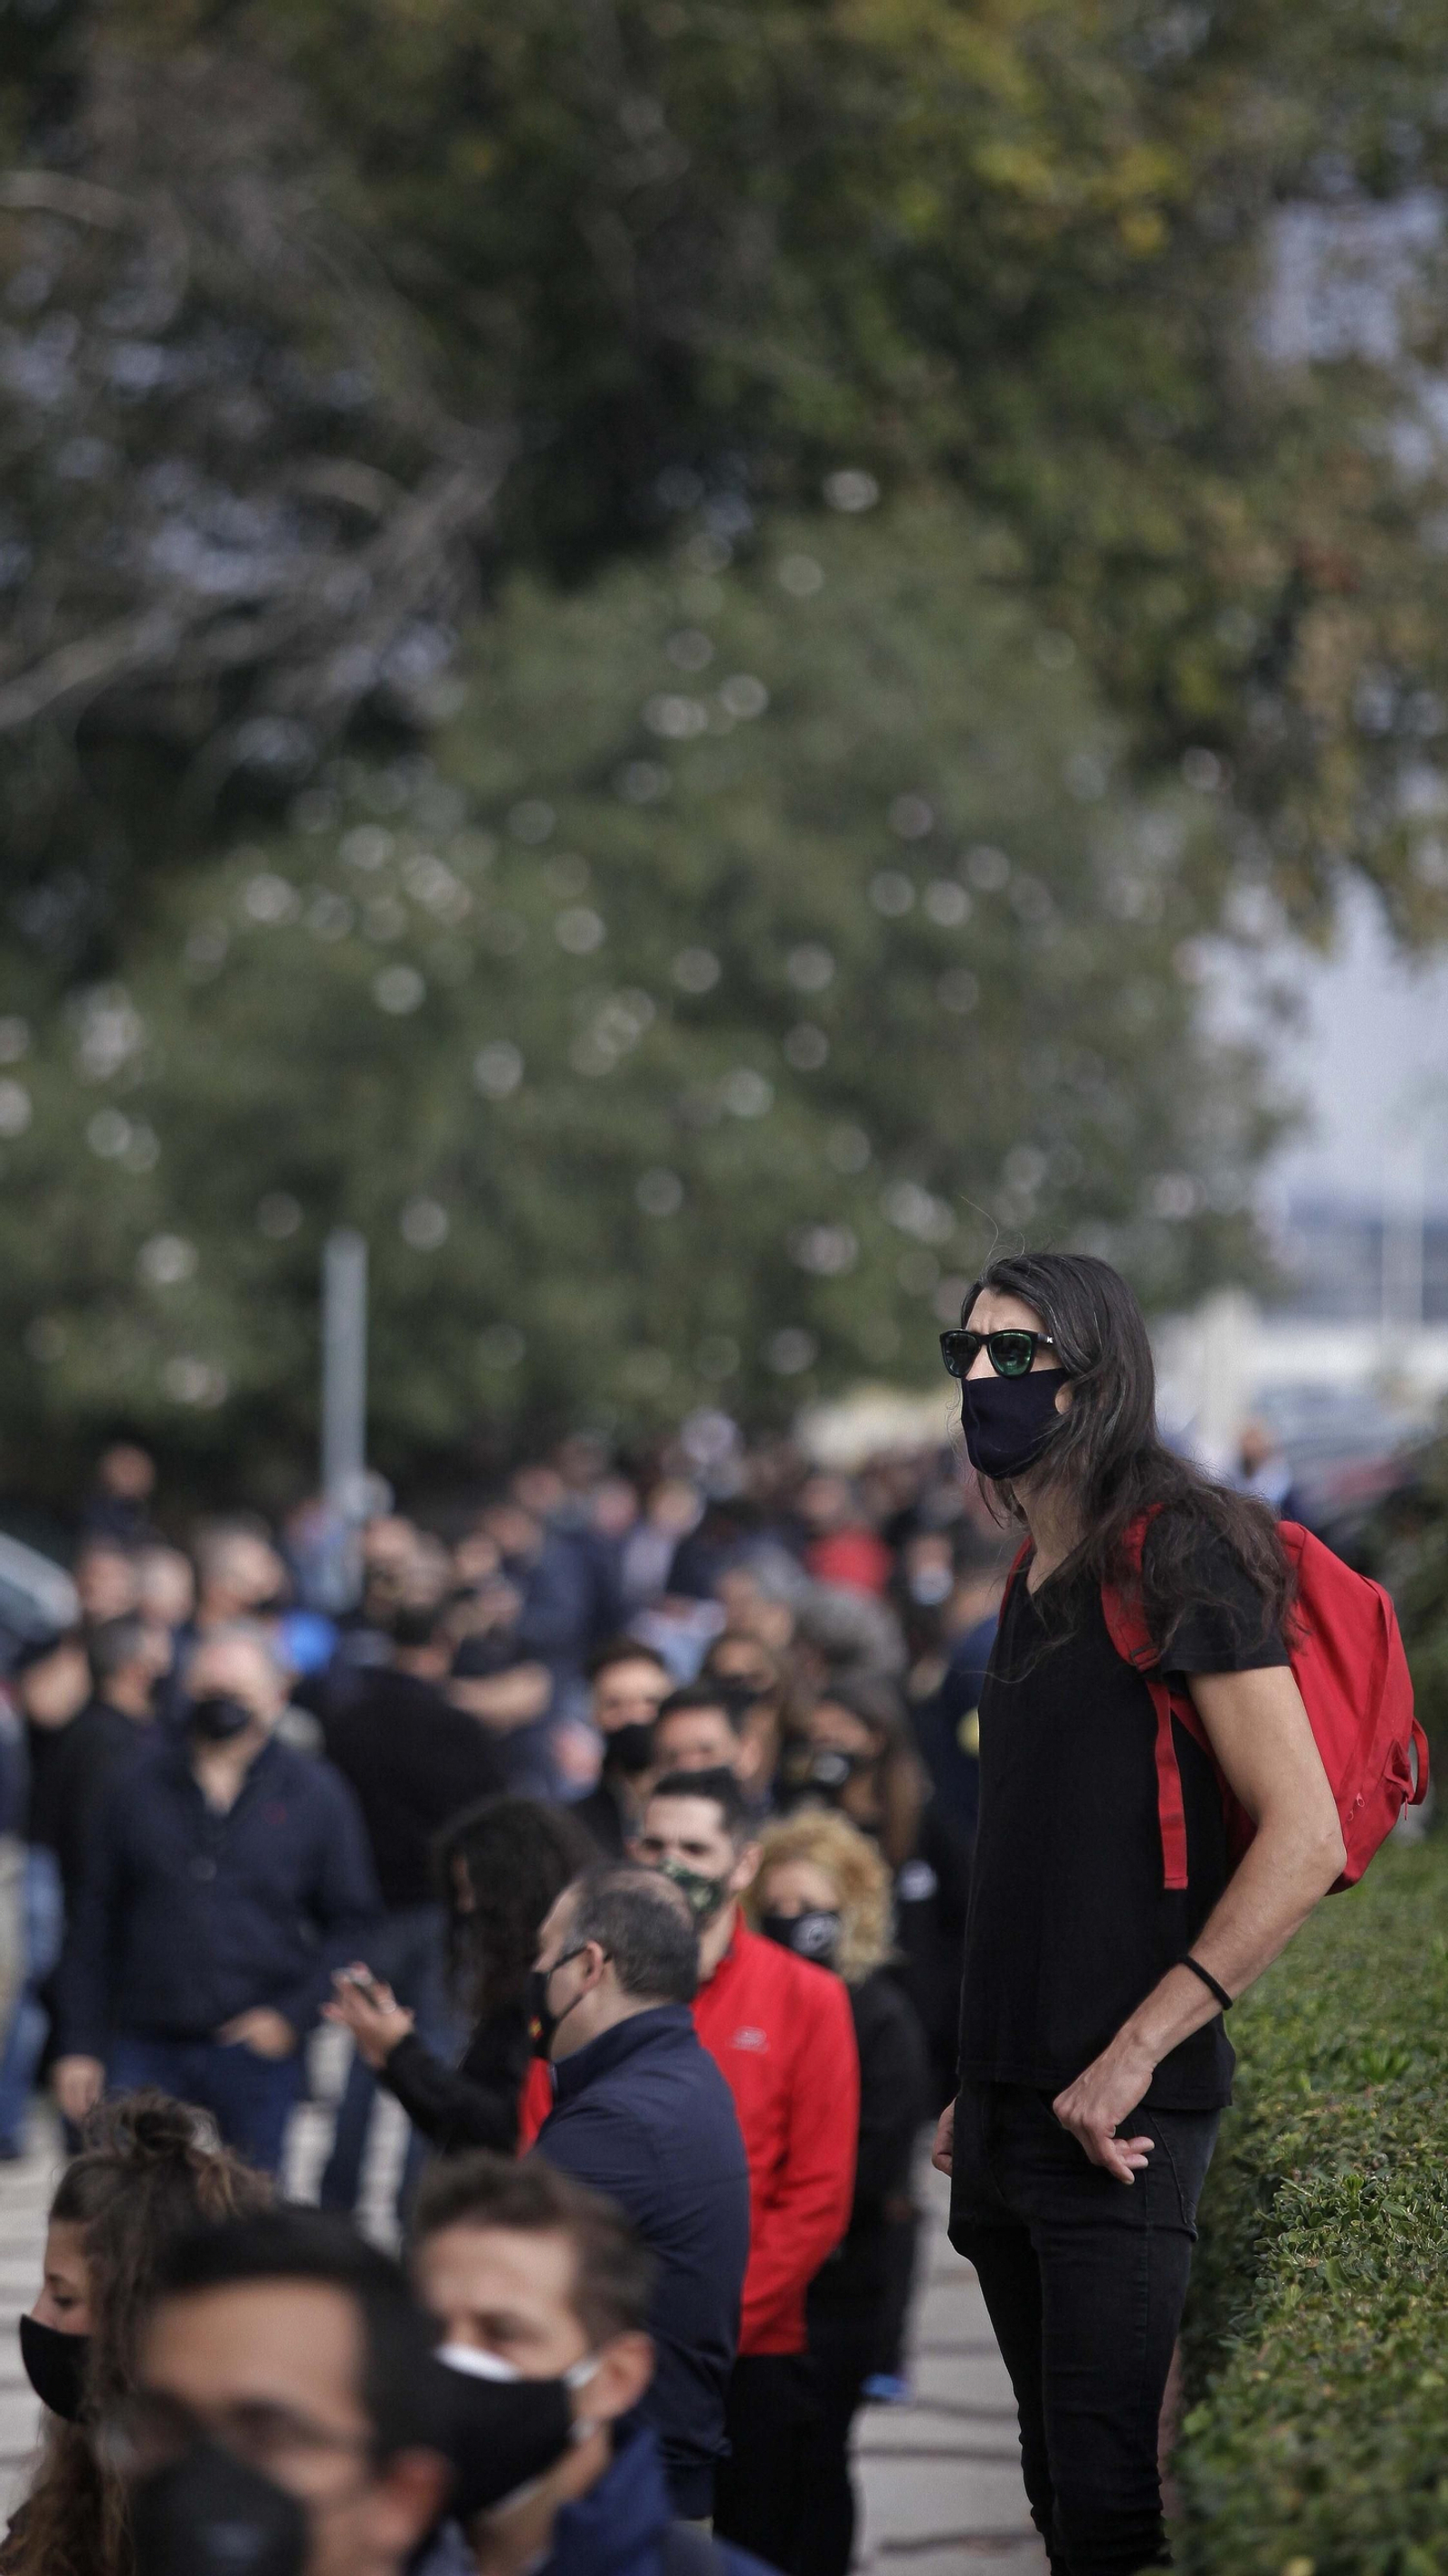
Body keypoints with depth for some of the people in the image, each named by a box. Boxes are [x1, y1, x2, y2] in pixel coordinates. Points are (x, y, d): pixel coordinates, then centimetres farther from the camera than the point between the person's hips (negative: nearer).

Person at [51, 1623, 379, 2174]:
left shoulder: (316, 1795, 4)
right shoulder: (140, 1791, 8)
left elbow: (352, 1925, 5)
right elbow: (93, 1928, 10)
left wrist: (293, 2014, -7)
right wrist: (79, 2046, 5)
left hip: (258, 2047, -1)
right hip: (146, 2049, 1)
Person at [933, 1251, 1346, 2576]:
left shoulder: (1175, 1549, -10)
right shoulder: (1035, 1583, 16)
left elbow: (1306, 1839, -16)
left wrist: (1132, 2055, -18)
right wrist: (983, 2087, 14)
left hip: (1114, 2117, -9)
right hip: (1016, 2107, 9)